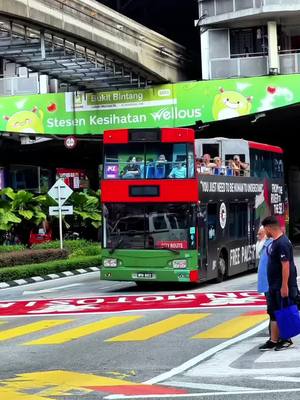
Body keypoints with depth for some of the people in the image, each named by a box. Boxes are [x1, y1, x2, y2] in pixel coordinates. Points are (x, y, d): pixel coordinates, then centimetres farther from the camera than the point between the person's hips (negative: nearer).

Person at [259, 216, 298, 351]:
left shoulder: (282, 243, -20)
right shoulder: (274, 242, 12)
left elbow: (286, 265, -23)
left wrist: (284, 286, -24)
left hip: (282, 286, -10)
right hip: (274, 285, 10)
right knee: (274, 313, 12)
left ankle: (286, 340, 7)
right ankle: (274, 340, 16)